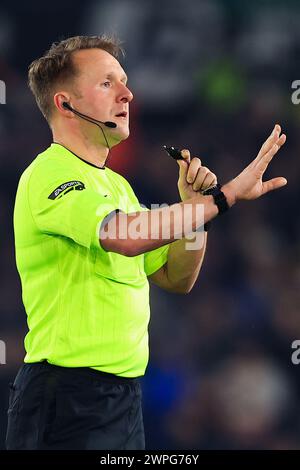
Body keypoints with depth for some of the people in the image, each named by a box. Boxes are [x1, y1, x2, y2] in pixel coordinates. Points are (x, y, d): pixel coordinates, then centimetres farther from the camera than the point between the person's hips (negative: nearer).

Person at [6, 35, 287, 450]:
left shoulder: (116, 184, 17)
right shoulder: (50, 173, -12)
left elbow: (175, 279, 17)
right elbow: (124, 236, -30)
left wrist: (193, 204, 1)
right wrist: (226, 194, -26)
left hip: (125, 395, 9)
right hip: (70, 396, -9)